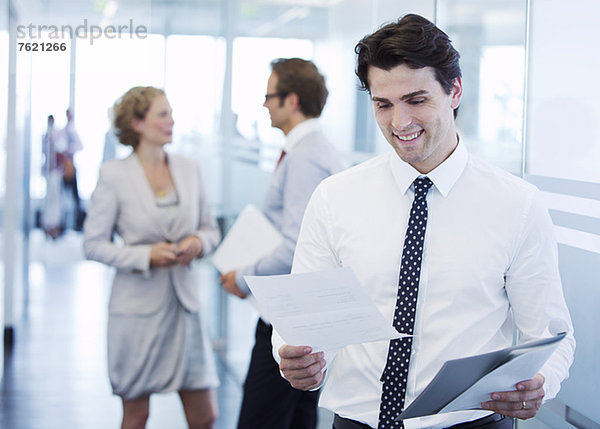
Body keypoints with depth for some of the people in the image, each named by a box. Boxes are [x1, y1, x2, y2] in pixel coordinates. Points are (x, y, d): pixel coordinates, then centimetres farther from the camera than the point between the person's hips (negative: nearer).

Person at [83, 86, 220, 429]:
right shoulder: (114, 175, -5)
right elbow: (94, 243, -3)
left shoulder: (189, 169, 7)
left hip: (184, 302, 4)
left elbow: (211, 230, 15)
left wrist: (198, 242, -7)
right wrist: (146, 256, -15)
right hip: (137, 306, -3)